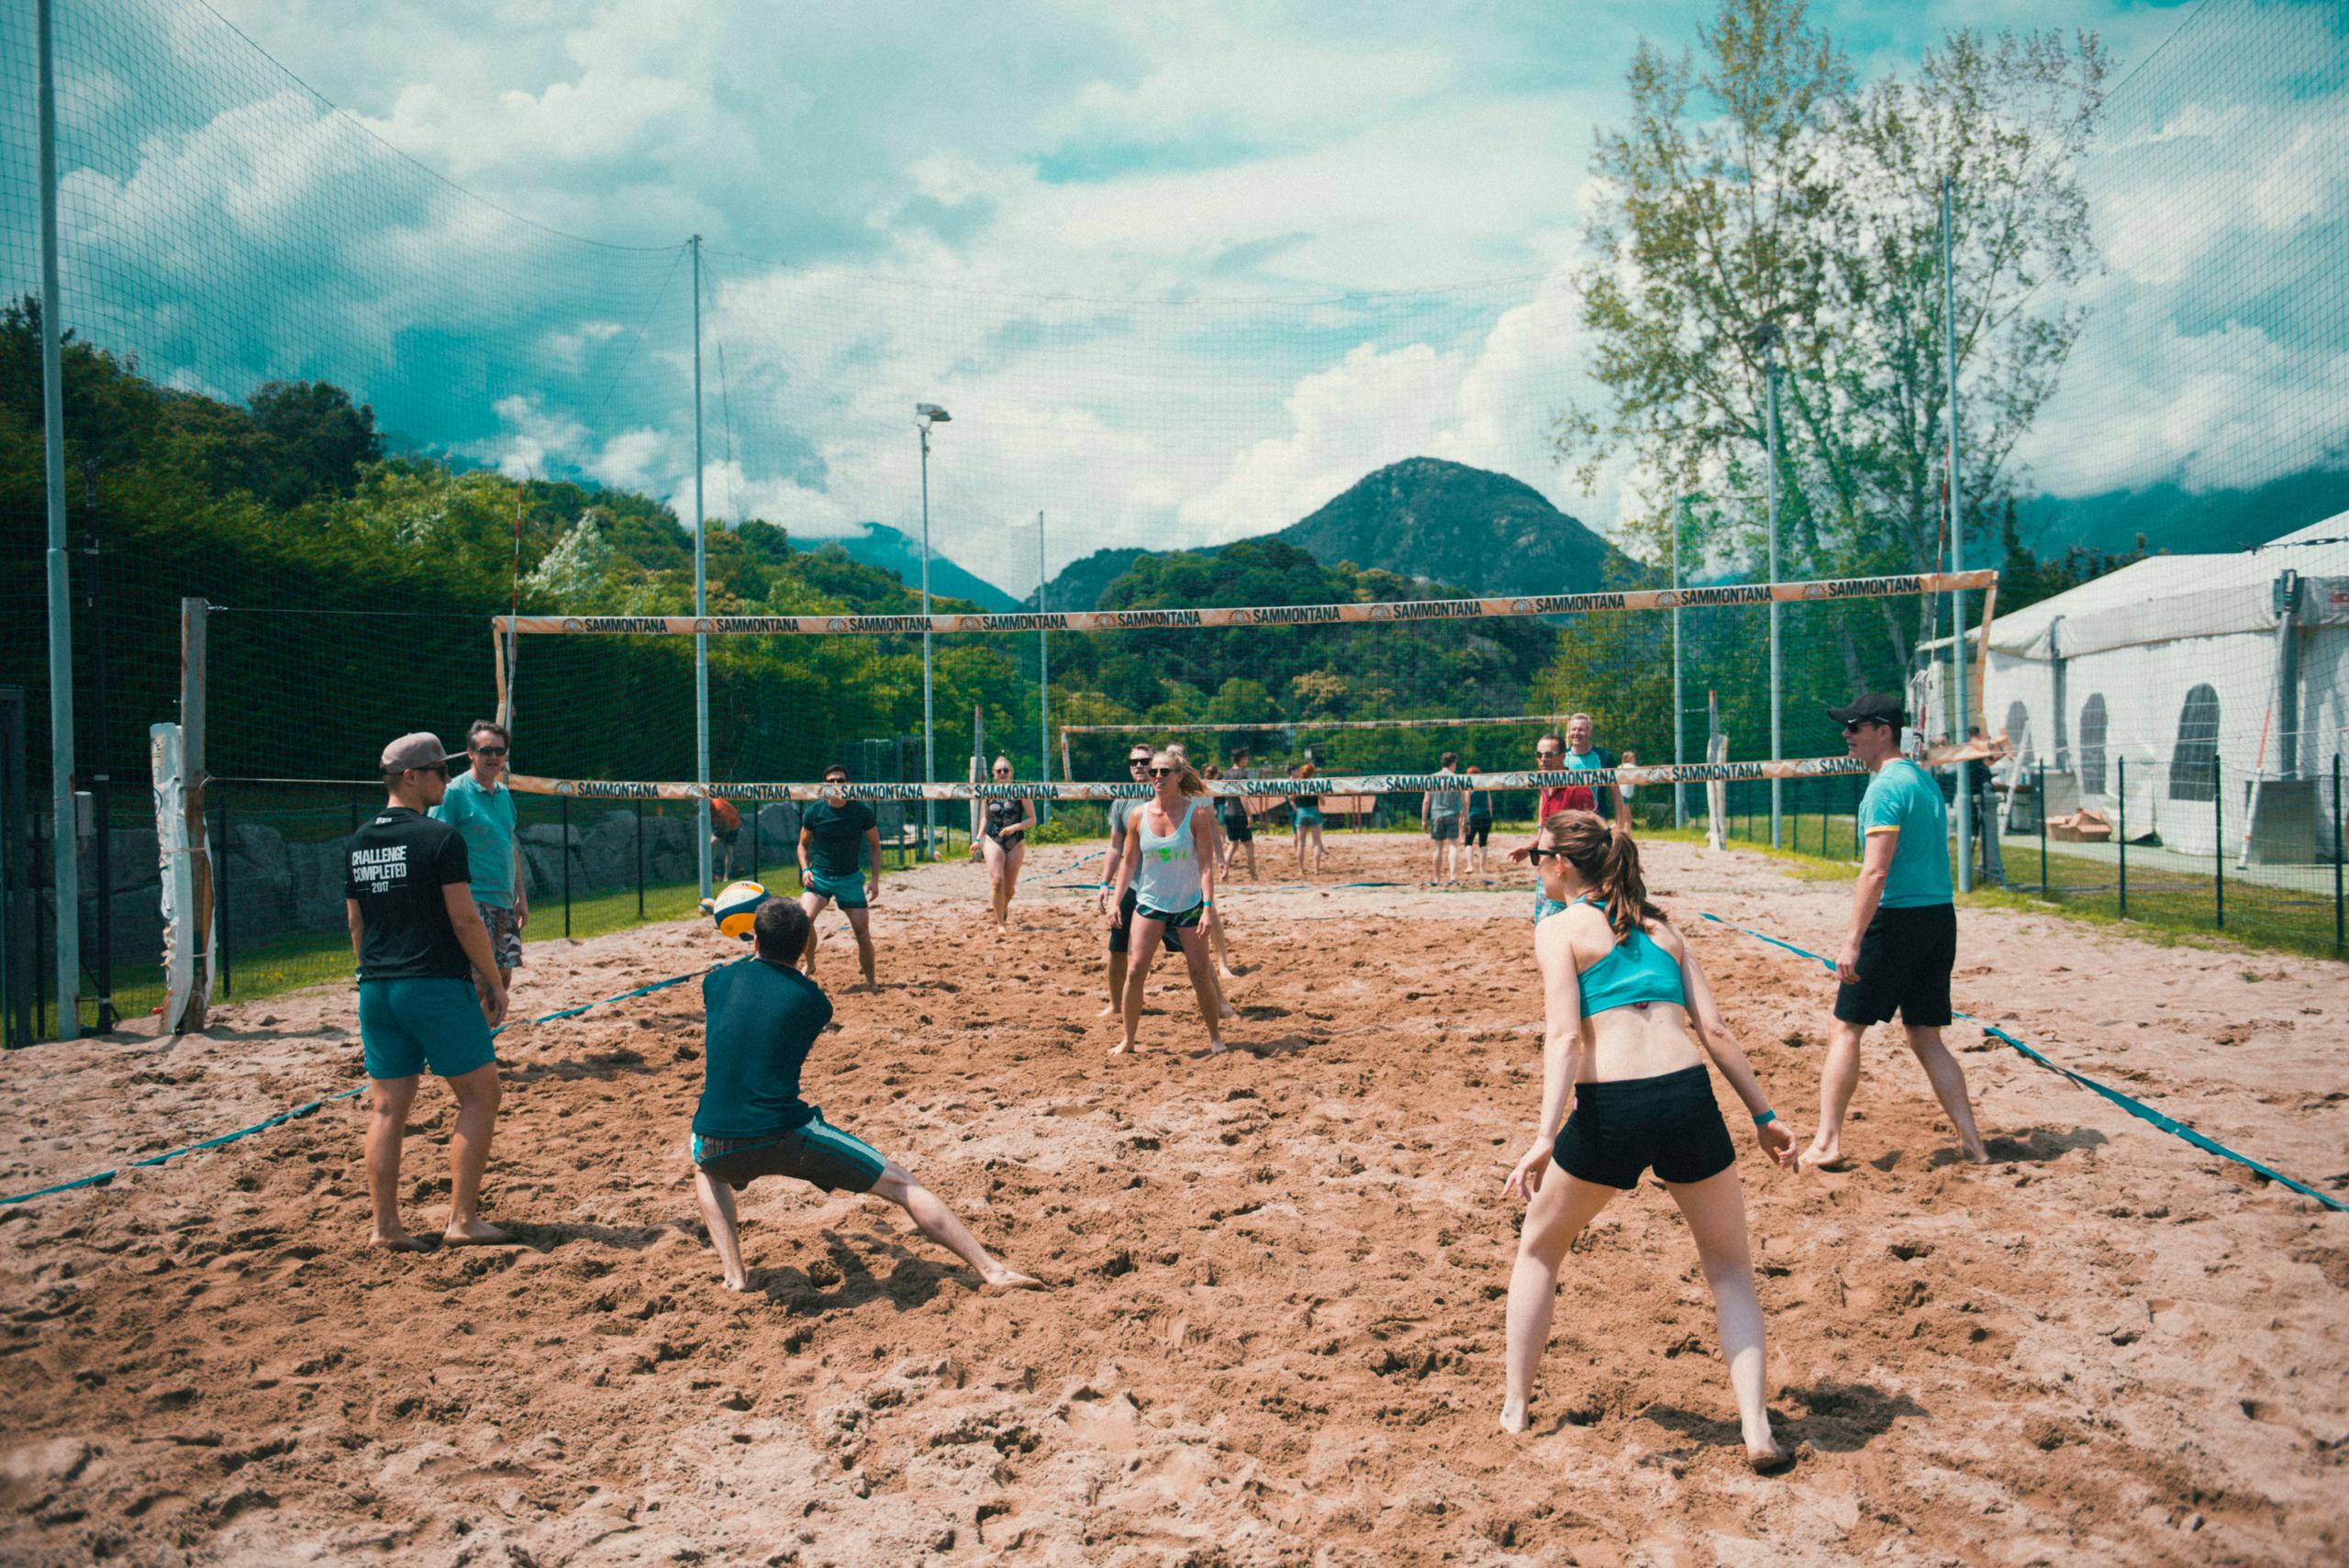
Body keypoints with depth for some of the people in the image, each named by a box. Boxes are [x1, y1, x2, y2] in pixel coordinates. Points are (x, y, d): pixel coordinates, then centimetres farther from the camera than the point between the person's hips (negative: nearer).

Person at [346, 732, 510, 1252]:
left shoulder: (358, 843, 11)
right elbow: (464, 920, -13)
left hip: (376, 990, 7)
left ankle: (385, 1226, 11)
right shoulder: (440, 837, -11)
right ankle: (462, 1220, 1)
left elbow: (356, 925, 15)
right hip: (437, 985, -7)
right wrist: (494, 981, -4)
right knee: (479, 1094, 3)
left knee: (387, 1108, 10)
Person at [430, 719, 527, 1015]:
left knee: (502, 979, 9)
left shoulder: (504, 794, 14)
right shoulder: (454, 792, -9)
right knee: (479, 980, -13)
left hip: (504, 902, 8)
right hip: (474, 901, -8)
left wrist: (521, 897, 18)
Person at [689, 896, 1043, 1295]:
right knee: (901, 1185, 10)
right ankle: (991, 1270, 5)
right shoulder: (812, 999, 5)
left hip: (719, 1145, 2)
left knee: (706, 1169, 40)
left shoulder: (718, 979, 8)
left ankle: (733, 1275, 23)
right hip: (787, 1136, -2)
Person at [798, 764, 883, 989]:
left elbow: (875, 845, 5)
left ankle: (870, 982, 14)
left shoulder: (862, 811, -5)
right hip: (819, 876, 0)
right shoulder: (814, 812, -4)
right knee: (805, 918, -24)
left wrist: (875, 880, -1)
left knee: (863, 933, -4)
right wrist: (805, 869, -7)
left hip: (850, 878, 0)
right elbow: (803, 844, 11)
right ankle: (810, 965, 0)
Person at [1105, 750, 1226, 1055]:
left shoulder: (1197, 813, -10)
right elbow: (1128, 861, 6)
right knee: (1135, 970, -6)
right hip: (1149, 903, 2)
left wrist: (1208, 907, -17)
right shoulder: (1139, 816, -2)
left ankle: (1215, 1036, 21)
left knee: (1201, 974, 2)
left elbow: (1206, 864, -11)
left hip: (1189, 904, -2)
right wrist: (1116, 901, 0)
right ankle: (1128, 1039, 6)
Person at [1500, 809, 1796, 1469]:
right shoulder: (1658, 927, 21)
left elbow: (1564, 1035, -8)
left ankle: (1515, 1408, 24)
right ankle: (1756, 1430, 8)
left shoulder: (1559, 926, 6)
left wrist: (1545, 1136, -15)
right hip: (1688, 1096, 4)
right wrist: (1765, 1116, 16)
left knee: (1538, 1247, 22)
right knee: (1730, 1267, 21)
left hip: (1608, 1109, -3)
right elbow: (1714, 1029, 13)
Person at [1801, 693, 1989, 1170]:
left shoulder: (1886, 786, -12)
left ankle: (1826, 1141, -3)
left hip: (1898, 918, -8)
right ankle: (1971, 1140, 10)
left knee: (1845, 1029, -1)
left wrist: (1853, 941, -21)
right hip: (1941, 916, 8)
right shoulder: (1926, 781, 16)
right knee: (1927, 1038, 13)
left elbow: (1876, 871, -20)